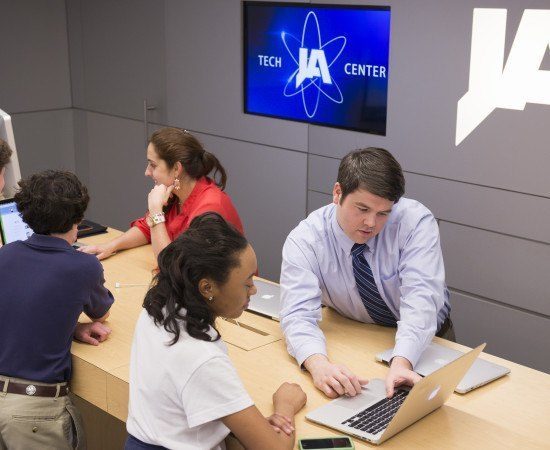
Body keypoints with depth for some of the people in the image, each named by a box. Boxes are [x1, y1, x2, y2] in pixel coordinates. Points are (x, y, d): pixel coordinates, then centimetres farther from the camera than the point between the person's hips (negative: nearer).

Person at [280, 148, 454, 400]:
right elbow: (298, 315, -29)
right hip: (354, 343, 2)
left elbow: (420, 297, -31)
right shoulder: (304, 241, -20)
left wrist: (402, 362, -47)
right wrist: (318, 364, -49)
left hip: (424, 338, -1)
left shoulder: (415, 221, -22)